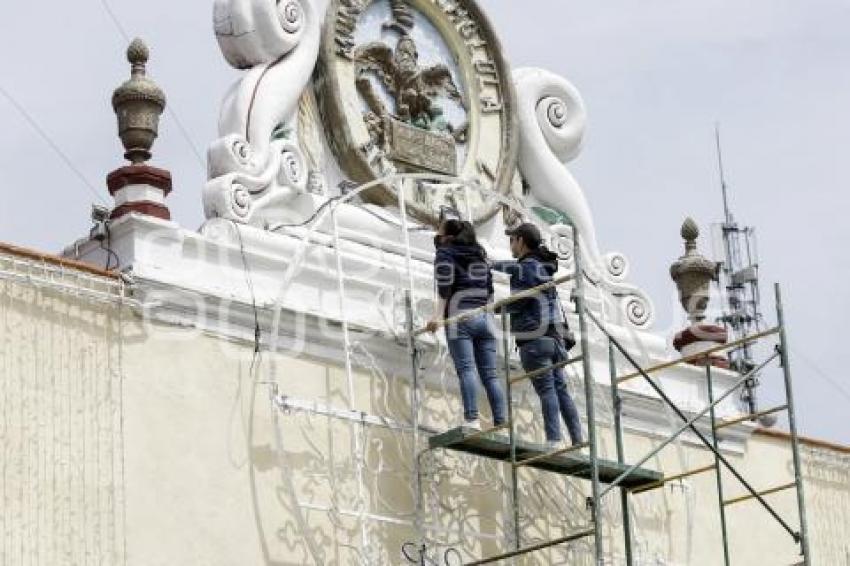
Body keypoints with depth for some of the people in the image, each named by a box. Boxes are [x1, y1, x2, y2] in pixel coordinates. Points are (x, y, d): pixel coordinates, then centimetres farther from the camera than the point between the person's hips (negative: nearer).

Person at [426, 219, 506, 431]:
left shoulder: (445, 253, 7)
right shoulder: (480, 254, 25)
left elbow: (444, 285, -7)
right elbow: (489, 288, 20)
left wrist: (437, 316, -13)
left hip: (460, 317, -6)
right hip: (485, 318, 6)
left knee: (466, 368, -15)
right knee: (490, 374, 1)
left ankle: (472, 419, -29)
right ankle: (501, 423, -9)